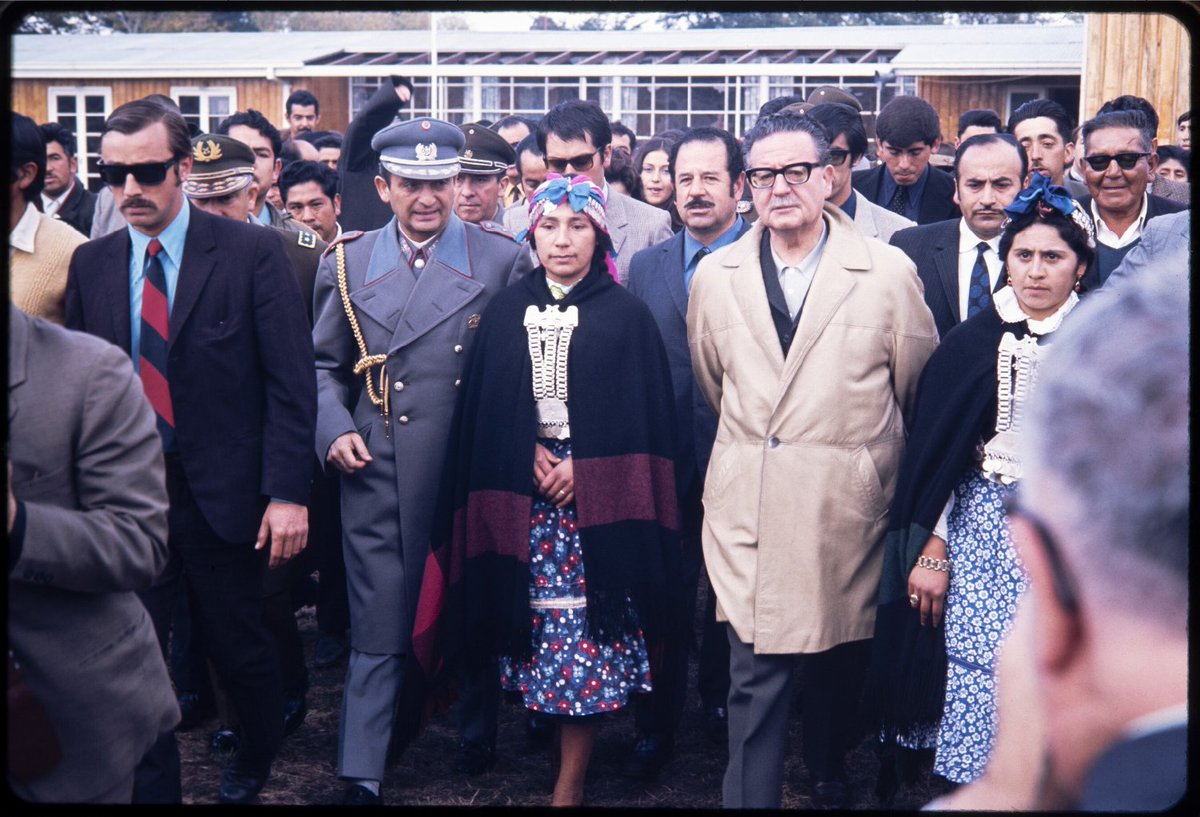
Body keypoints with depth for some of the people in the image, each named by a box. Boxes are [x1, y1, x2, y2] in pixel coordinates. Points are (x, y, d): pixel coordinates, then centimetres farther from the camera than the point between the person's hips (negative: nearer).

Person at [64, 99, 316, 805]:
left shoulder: (252, 252, -8)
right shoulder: (91, 263, 5)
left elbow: (292, 381, -9)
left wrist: (288, 493, -15)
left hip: (223, 495, -2)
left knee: (240, 648, 13)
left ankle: (259, 757, 41)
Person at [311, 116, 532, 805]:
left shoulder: (503, 260, 1)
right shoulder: (349, 263, 8)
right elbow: (325, 365, 14)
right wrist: (334, 428, -3)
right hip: (377, 473, 1)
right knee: (379, 627, 2)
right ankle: (363, 773, 8)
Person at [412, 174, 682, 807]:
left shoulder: (626, 317, 2)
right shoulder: (506, 312, 9)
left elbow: (641, 417, -1)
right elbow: (485, 410, 8)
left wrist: (580, 470, -10)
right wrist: (529, 457, -7)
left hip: (596, 504, -2)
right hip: (521, 502, 3)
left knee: (585, 635, -5)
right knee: (533, 628, 0)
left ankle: (569, 783, 4)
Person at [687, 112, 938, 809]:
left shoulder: (890, 273, -4)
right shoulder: (715, 277, 5)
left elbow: (920, 392, 6)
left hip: (846, 511, 0)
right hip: (748, 511, 1)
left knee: (840, 660, 15)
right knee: (756, 674, -1)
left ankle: (830, 777, 40)